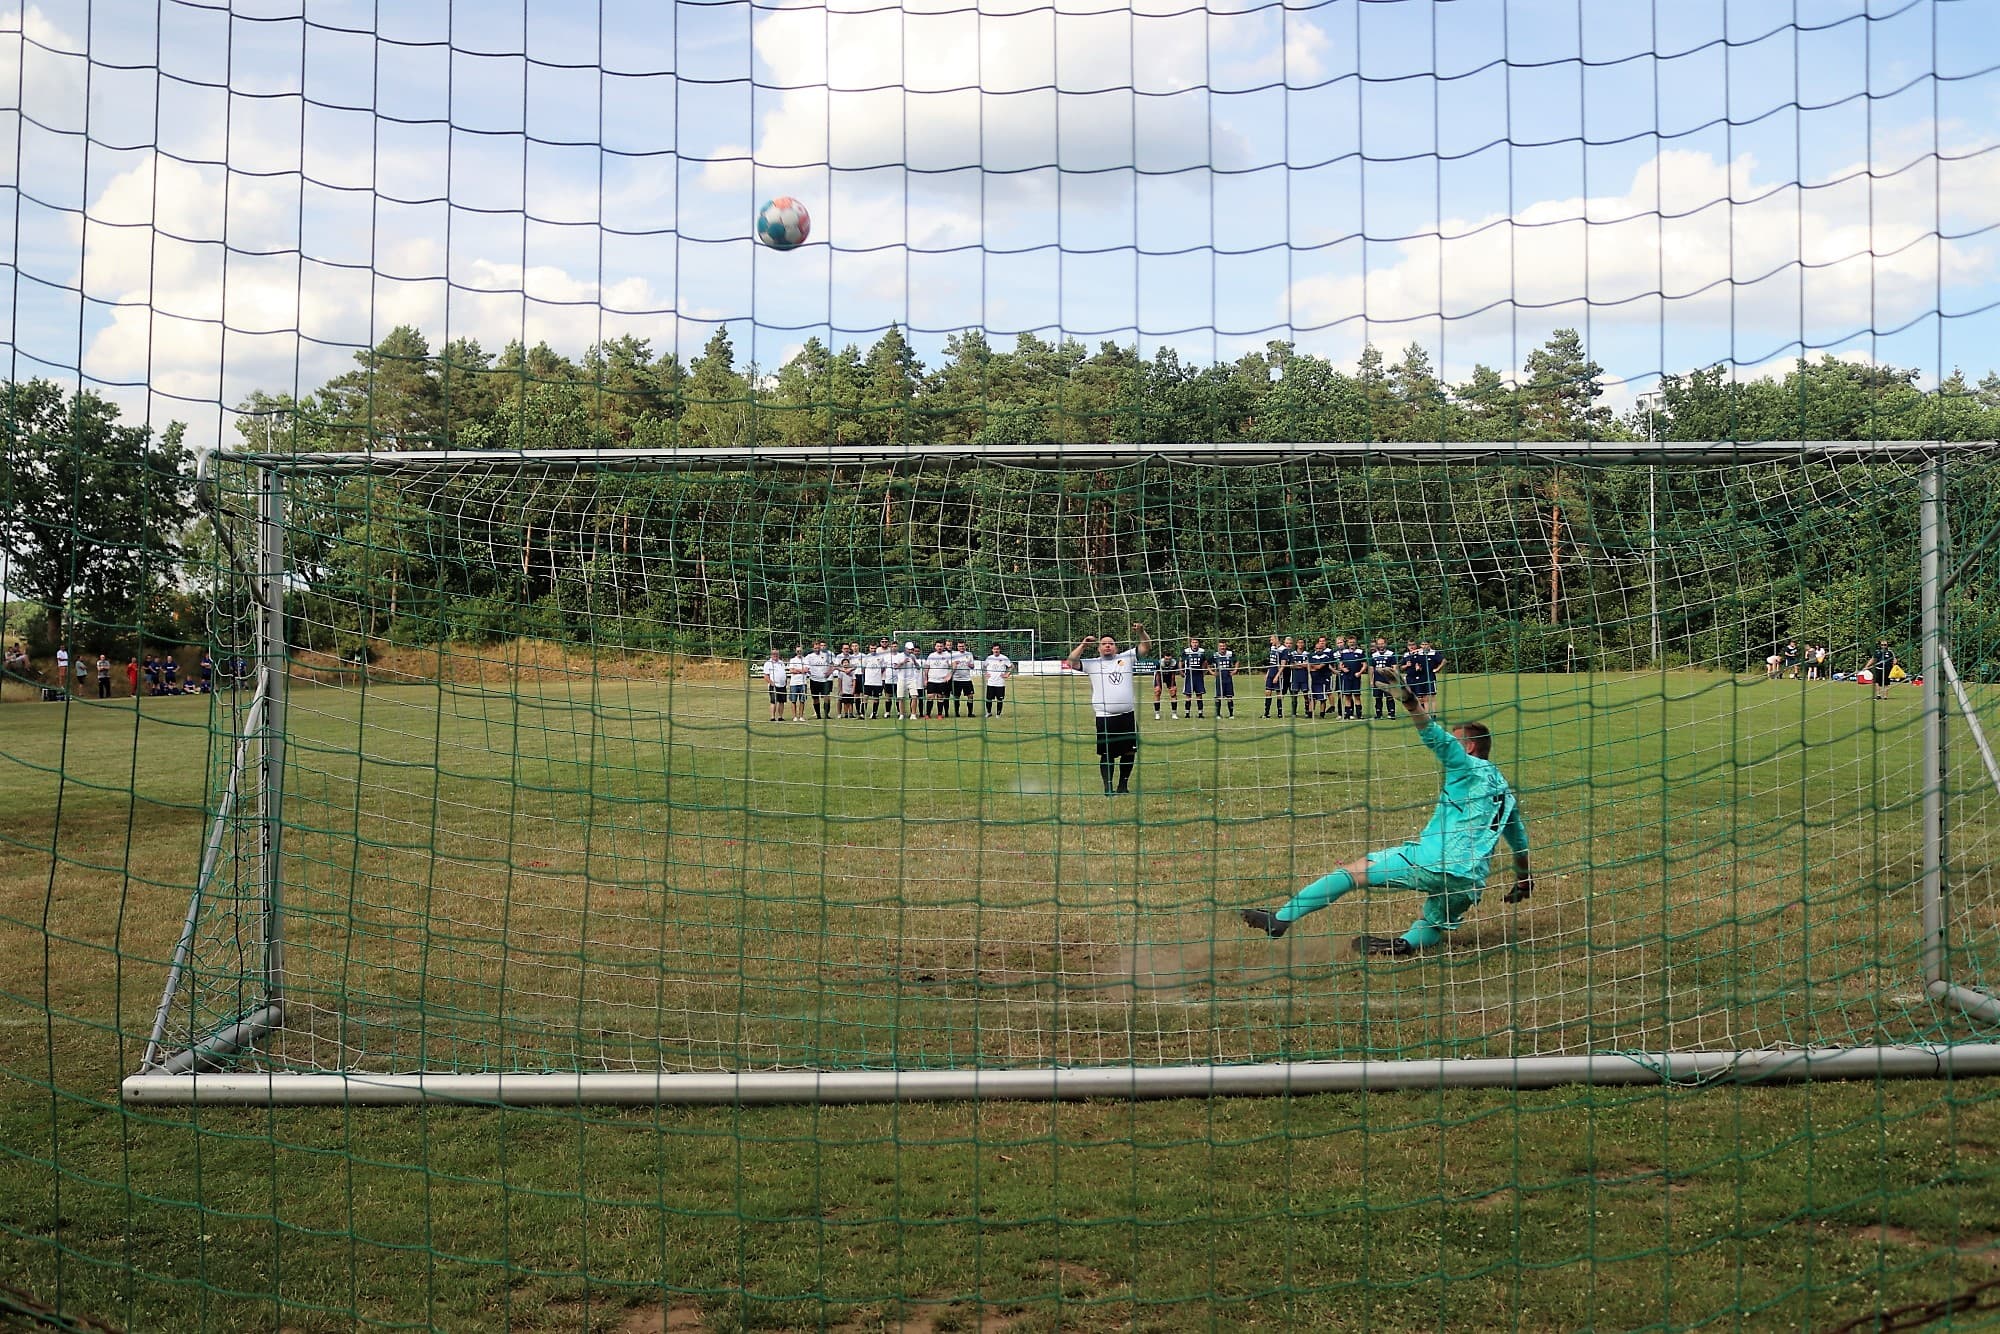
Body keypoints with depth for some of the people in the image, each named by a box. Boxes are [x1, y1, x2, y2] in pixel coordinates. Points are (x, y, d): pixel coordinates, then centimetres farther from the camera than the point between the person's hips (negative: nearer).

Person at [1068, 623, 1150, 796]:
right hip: (1104, 717, -2)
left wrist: (1141, 631, -9)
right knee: (1107, 754, -1)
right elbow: (1072, 662, -3)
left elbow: (1147, 646, 8)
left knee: (1129, 752, 6)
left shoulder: (1126, 658, 10)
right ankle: (1108, 787, 8)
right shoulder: (1093, 664, 7)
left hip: (1127, 715, 2)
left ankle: (1123, 785, 20)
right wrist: (1083, 645, -9)